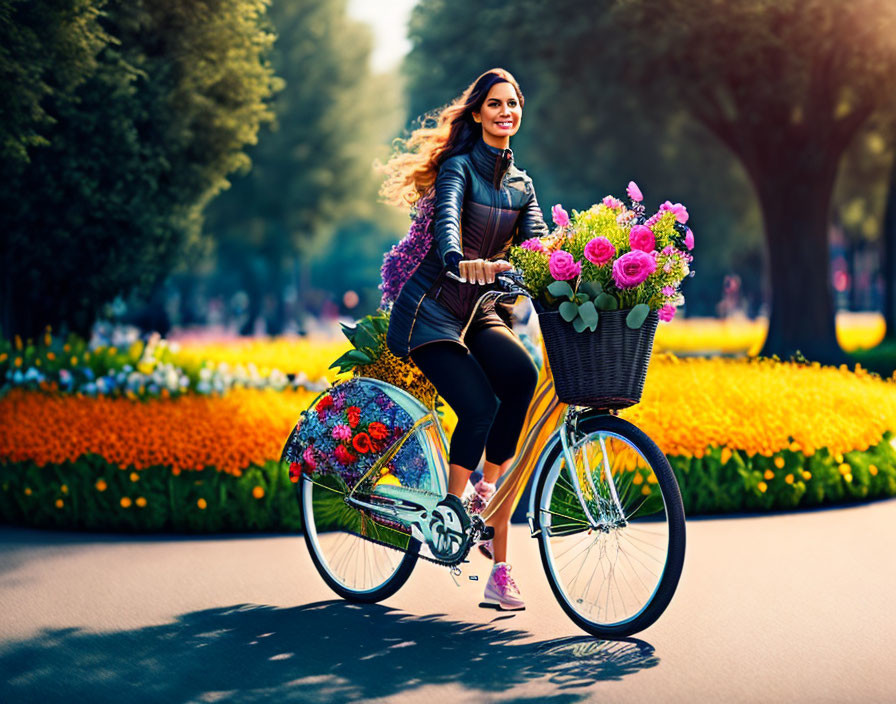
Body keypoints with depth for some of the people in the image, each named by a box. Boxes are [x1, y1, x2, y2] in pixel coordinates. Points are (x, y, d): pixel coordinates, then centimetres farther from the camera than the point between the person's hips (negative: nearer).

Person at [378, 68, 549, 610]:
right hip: (430, 310, -5)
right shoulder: (459, 166, -7)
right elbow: (446, 217, -28)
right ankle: (453, 506, 1)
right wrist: (459, 260, -50)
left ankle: (485, 493, -14)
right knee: (480, 404, -25)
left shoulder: (521, 183, 13)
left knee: (521, 374, -26)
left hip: (480, 311, 6)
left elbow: (539, 243, -1)